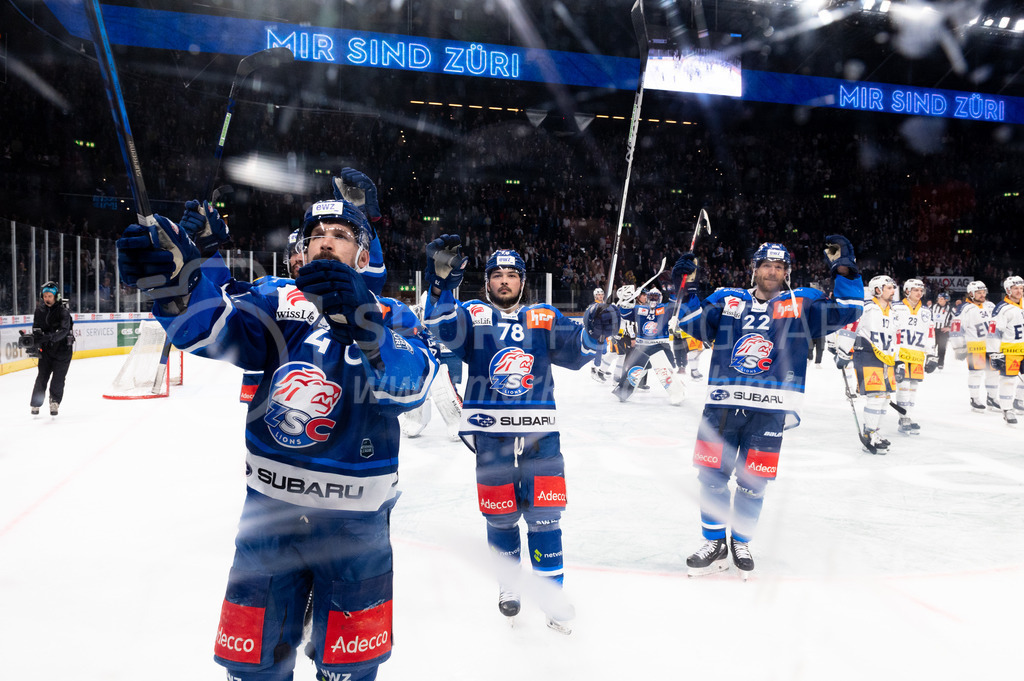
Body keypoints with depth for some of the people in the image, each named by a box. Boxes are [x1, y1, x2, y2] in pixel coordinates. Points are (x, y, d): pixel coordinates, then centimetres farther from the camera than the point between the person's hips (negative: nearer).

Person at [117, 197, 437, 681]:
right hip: (269, 508, 2)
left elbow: (410, 383, -22)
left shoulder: (391, 316, -1)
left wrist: (362, 323, -40)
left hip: (355, 522, -1)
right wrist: (179, 285, -38)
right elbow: (222, 328, -17)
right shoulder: (278, 303, 4)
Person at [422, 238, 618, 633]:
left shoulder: (544, 318, 9)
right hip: (490, 433, -1)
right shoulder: (473, 315, 3)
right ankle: (510, 583, 32)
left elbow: (574, 351, 0)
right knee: (500, 515, 10)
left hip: (539, 433, 1)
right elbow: (444, 328, -16)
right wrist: (442, 285, -32)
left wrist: (594, 332, -20)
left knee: (543, 515, 1)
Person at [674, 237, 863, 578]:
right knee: (712, 476, 3)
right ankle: (714, 544, 21)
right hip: (722, 404, 1)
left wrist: (844, 268, -8)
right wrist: (685, 290, -4)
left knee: (753, 482, 6)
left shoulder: (802, 304, 9)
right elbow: (695, 323, 9)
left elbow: (848, 310, 3)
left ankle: (741, 543, 28)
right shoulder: (728, 300, 12)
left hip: (769, 411, -1)